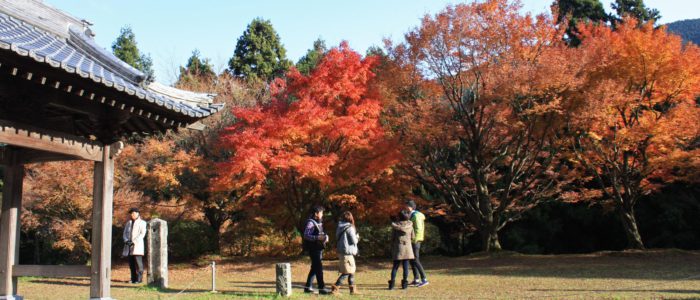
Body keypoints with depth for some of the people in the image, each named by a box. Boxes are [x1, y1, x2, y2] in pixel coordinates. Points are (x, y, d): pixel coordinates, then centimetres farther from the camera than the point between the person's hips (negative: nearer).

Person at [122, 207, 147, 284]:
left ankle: (139, 279, -10)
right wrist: (126, 240, -5)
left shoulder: (142, 223, 4)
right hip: (129, 245, 5)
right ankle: (133, 279, 8)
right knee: (131, 263, 3)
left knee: (138, 262, -11)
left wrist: (134, 242, -14)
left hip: (137, 245, -5)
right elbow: (125, 233, 15)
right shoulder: (128, 223, 20)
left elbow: (142, 234, -5)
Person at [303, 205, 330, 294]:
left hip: (319, 249, 10)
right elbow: (306, 235, -22)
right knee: (319, 268, -10)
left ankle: (308, 287, 24)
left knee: (314, 268, 15)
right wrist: (317, 238, -31)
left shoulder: (319, 223, 15)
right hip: (313, 249, -10)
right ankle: (322, 288, -8)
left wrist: (325, 237, 1)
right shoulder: (310, 223, -13)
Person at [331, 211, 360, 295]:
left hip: (341, 252, 9)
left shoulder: (340, 227, 8)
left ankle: (353, 290, 22)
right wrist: (357, 237, 10)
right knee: (347, 272, -3)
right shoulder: (350, 228, -15)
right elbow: (354, 241, -13)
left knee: (351, 271, 17)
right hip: (347, 253, -8)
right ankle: (335, 288, -7)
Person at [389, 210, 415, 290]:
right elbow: (412, 237, 8)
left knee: (395, 267, 5)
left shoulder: (395, 226, -4)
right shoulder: (410, 225, -1)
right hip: (407, 248, 0)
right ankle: (404, 284, 4)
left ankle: (392, 284, 0)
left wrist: (392, 249, 9)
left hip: (397, 248, 0)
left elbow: (392, 238, 0)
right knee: (405, 266, 4)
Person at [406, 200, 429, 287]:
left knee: (415, 260, -10)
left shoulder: (416, 215, -15)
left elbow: (418, 229, -23)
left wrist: (414, 240, -21)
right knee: (412, 260, 12)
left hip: (415, 241, -10)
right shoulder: (412, 215, 17)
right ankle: (416, 280, 16)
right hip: (413, 241, 10)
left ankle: (424, 279, -9)